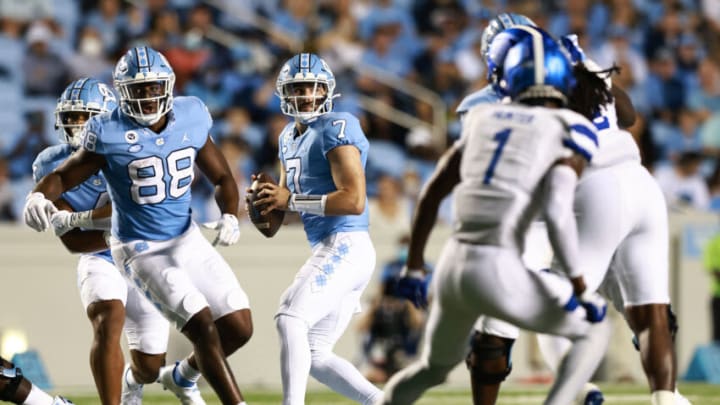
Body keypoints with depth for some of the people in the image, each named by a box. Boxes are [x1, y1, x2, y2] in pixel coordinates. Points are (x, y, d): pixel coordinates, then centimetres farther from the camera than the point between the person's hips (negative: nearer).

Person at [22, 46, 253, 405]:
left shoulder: (190, 120, -4)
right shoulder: (110, 134, -16)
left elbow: (222, 178, 7)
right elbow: (63, 176, -9)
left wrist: (229, 217, -11)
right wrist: (38, 197, -31)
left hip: (188, 240, 6)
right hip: (141, 252, -5)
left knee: (239, 329, 3)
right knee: (204, 328, -17)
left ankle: (183, 376, 30)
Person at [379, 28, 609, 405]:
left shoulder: (484, 120, 17)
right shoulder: (569, 134, 0)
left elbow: (432, 193, 20)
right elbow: (557, 211, -15)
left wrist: (413, 265, 31)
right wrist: (581, 289, -8)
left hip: (451, 270, 6)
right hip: (498, 275, -6)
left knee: (435, 366, 34)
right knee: (592, 330, 17)